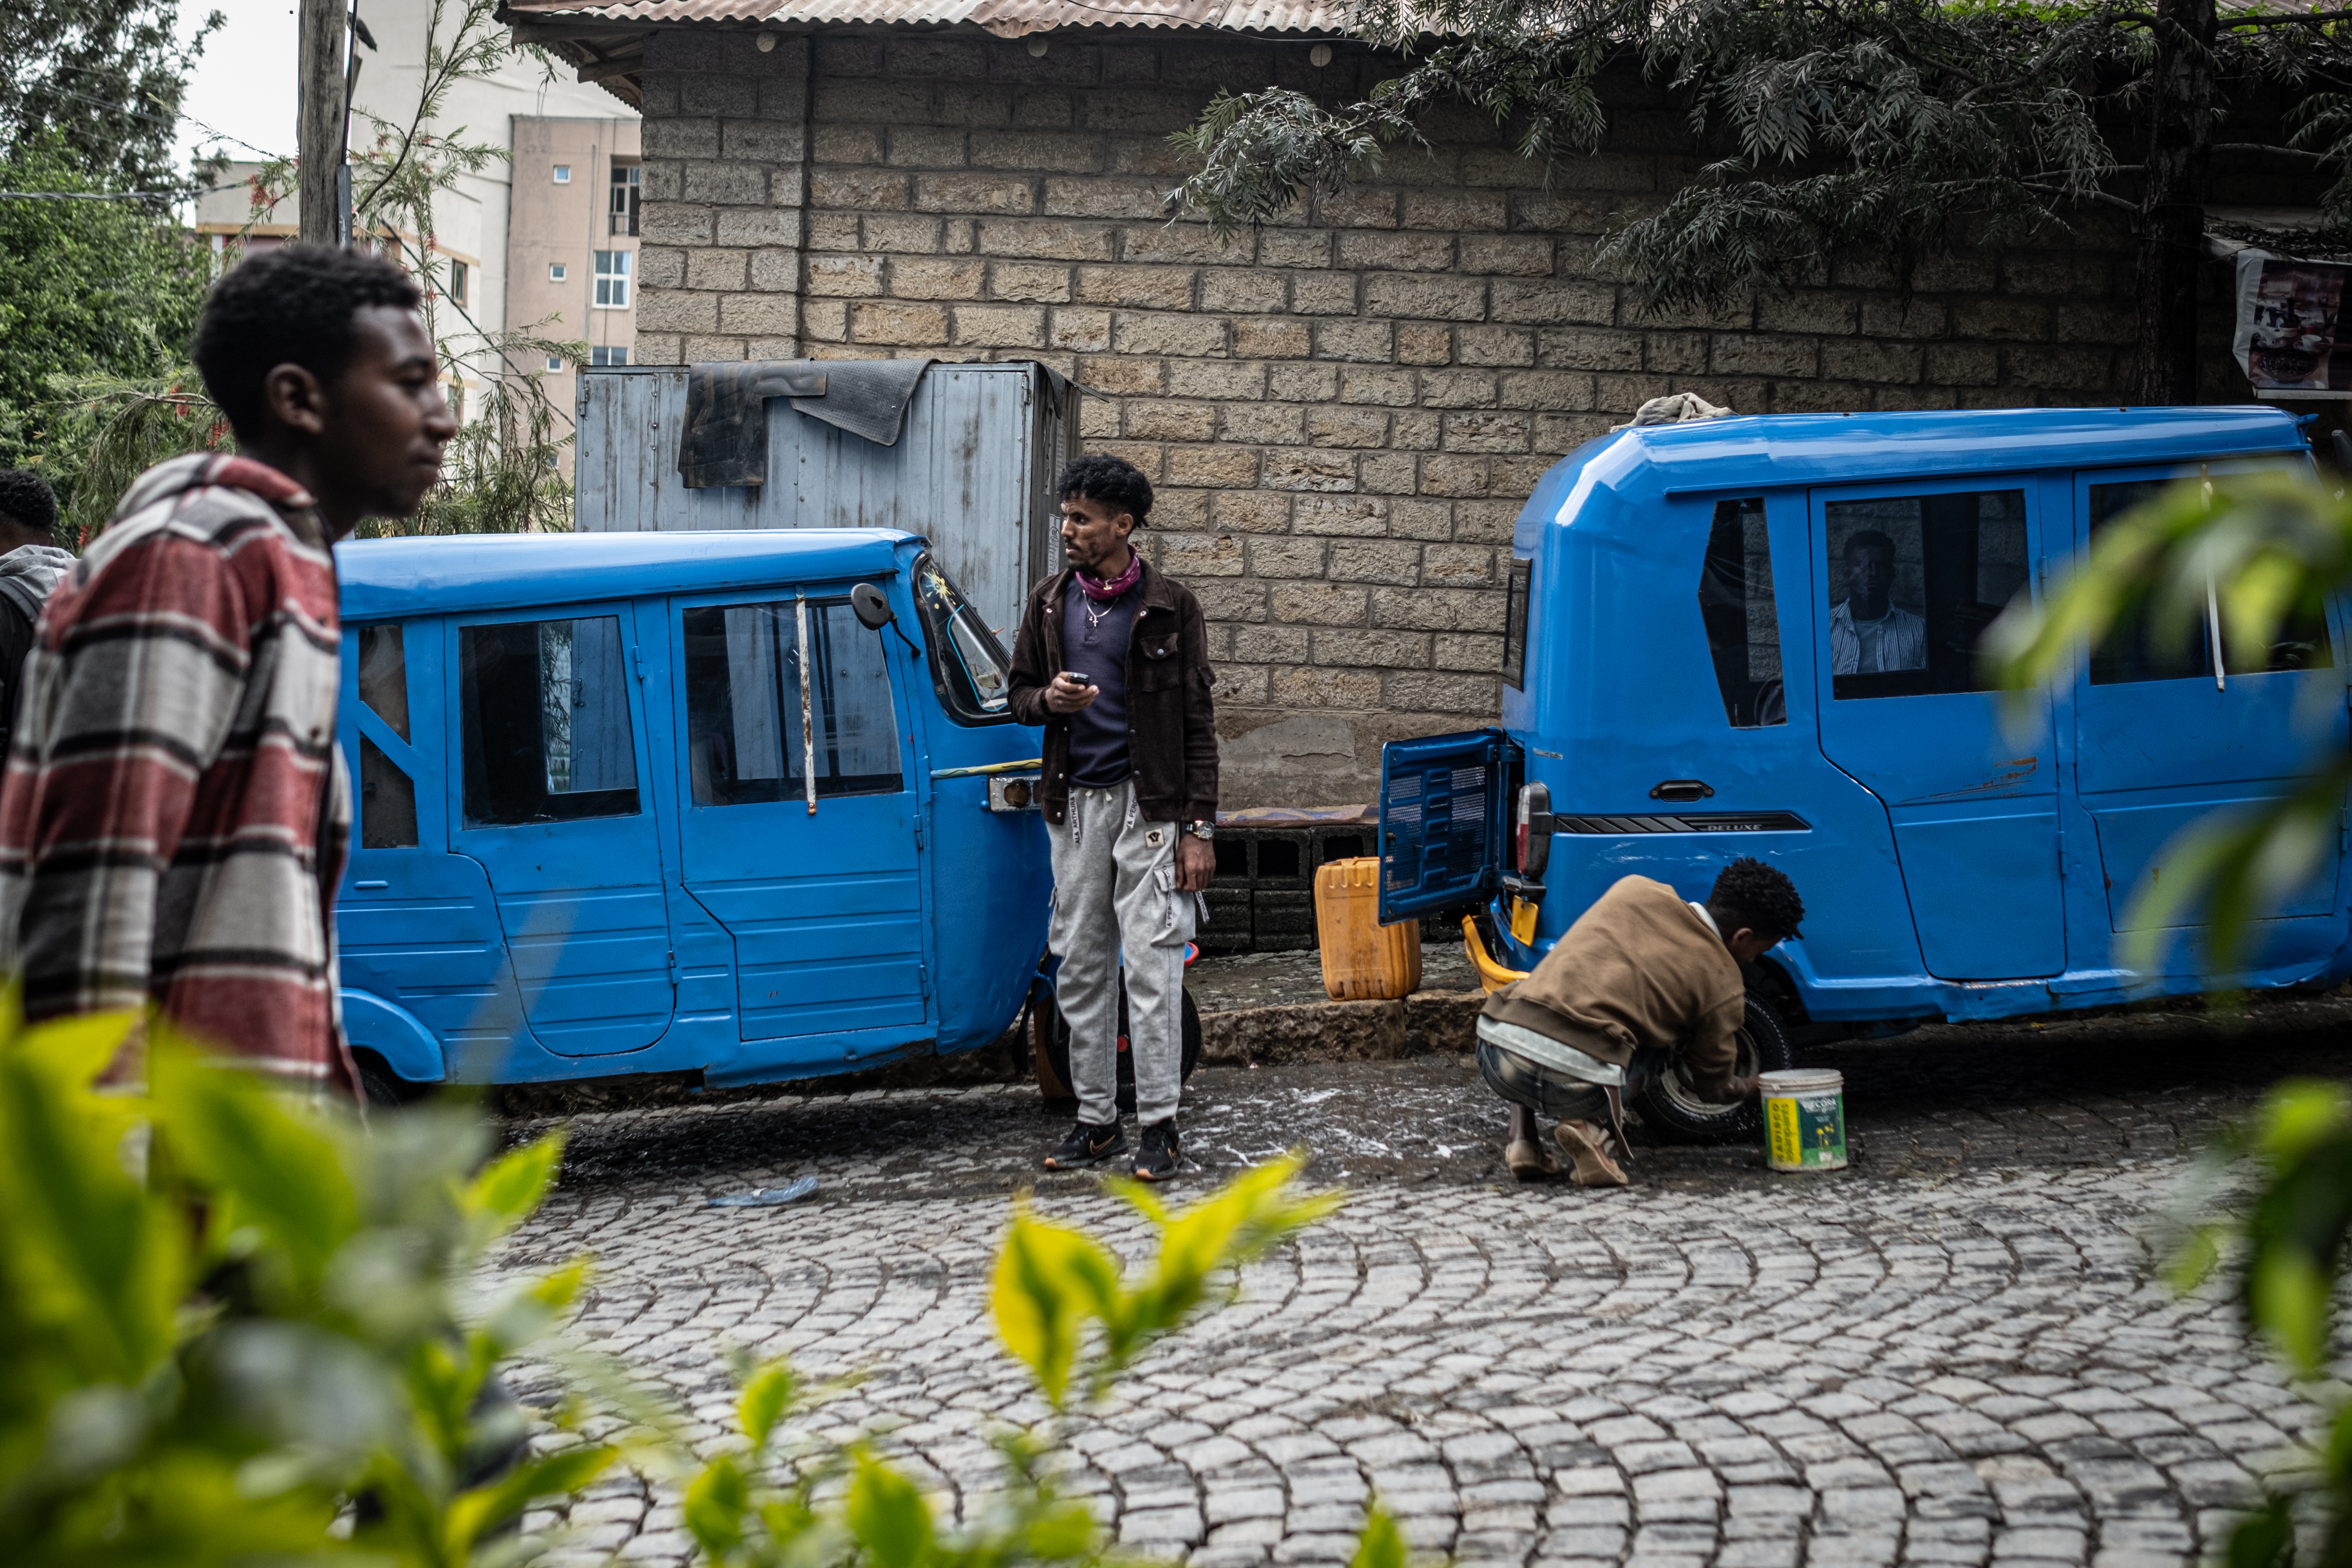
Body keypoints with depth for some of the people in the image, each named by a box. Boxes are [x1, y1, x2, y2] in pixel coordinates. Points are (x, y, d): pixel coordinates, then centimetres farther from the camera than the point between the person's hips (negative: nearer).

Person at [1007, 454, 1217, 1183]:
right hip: (1075, 803, 5)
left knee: (1151, 966, -6)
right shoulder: (1049, 603, 9)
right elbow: (1020, 691, 18)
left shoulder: (1169, 607, -4)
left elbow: (1198, 722, -3)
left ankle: (1158, 1125, 0)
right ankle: (1096, 1120, 16)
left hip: (1150, 803, -5)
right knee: (1080, 965, 7)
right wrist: (1048, 700, -8)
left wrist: (1199, 827, -9)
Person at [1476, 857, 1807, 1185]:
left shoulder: (1633, 888, 19)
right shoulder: (1722, 982, 9)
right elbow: (1713, 1088, 22)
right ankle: (1588, 1126, 0)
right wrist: (1751, 1088, 45)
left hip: (1496, 1050, 4)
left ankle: (1522, 1139, 18)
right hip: (1573, 1082, -4)